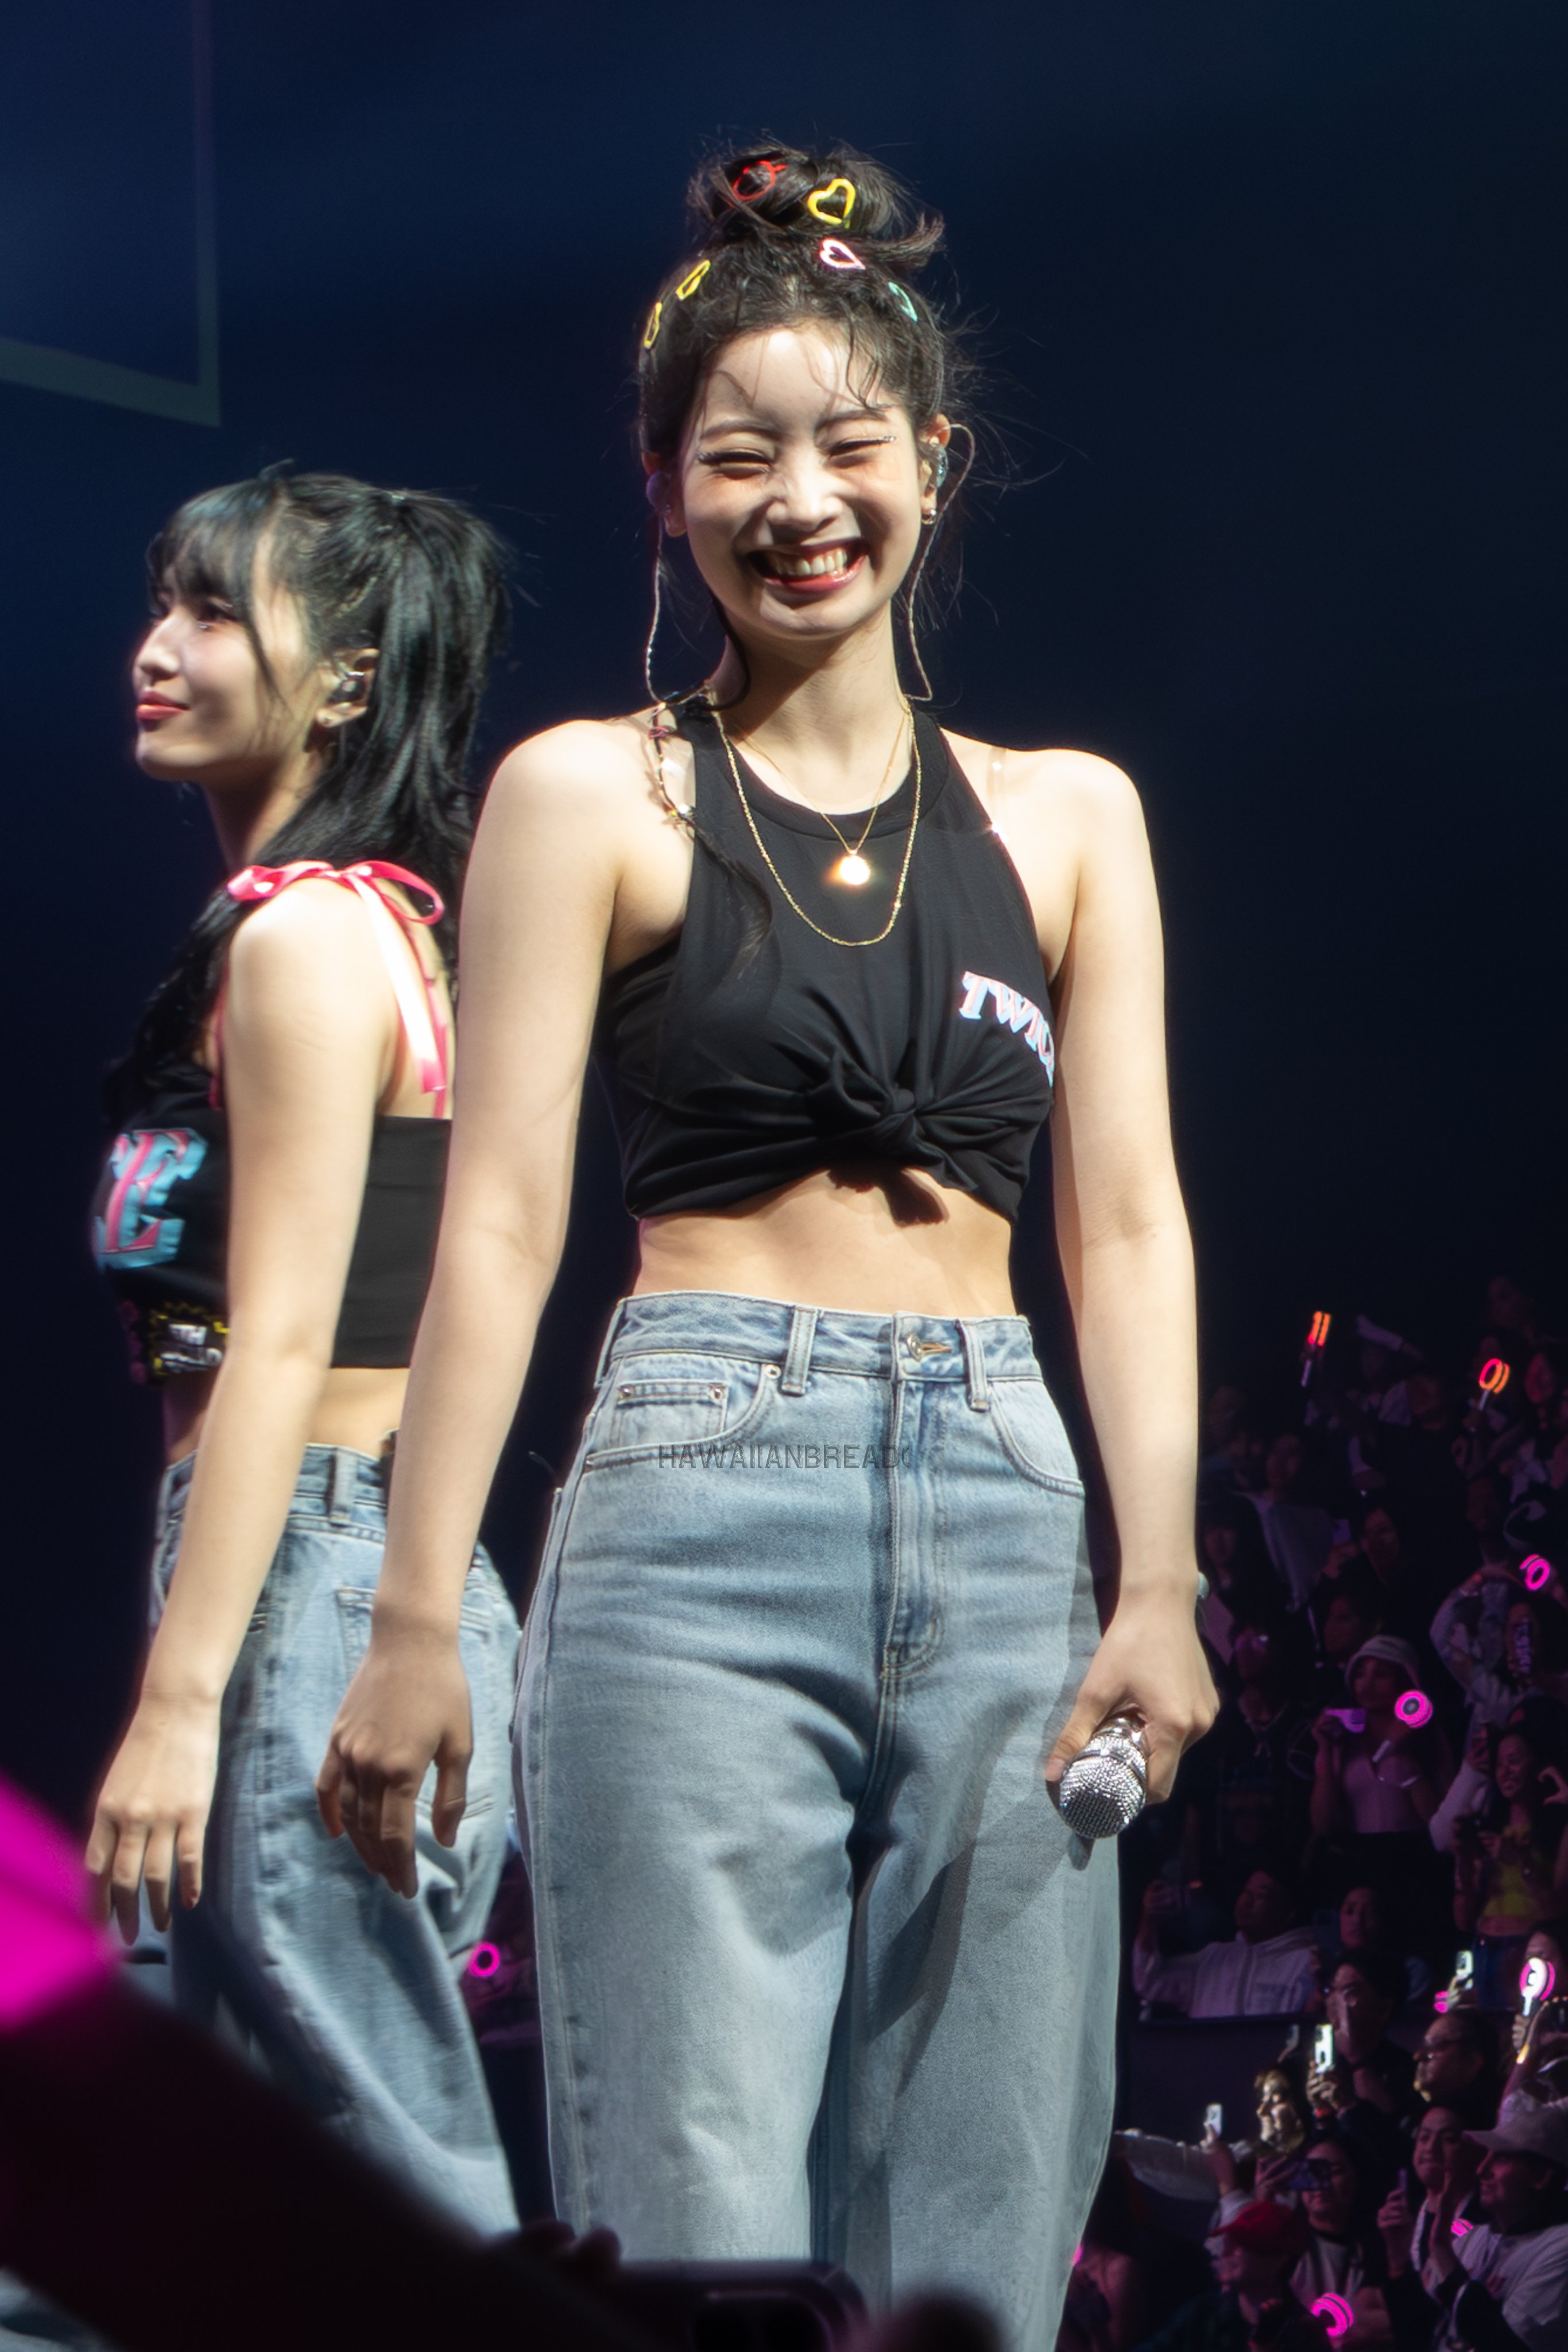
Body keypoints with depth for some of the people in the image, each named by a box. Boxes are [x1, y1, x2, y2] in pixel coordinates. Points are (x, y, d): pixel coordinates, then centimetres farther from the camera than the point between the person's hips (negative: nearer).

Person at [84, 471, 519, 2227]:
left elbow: (278, 1342, -18)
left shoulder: (303, 934, -10)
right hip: (353, 1569, 10)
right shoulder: (370, 919, 19)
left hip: (301, 1570, -10)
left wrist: (177, 1695, -21)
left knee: (404, 2195, -7)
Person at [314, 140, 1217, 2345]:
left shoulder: (1067, 816, 15)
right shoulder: (591, 796, 6)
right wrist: (417, 1620, -7)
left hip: (1006, 1519, 3)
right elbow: (503, 1213, 0)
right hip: (699, 1517, -3)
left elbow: (1128, 1224, 11)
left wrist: (1159, 1584, -2)